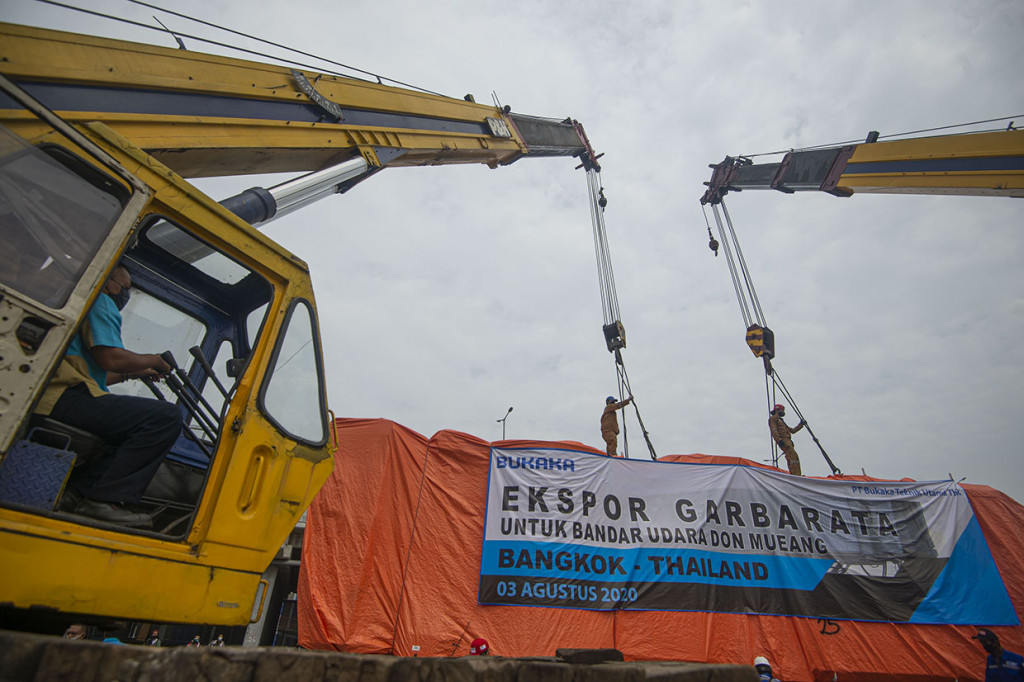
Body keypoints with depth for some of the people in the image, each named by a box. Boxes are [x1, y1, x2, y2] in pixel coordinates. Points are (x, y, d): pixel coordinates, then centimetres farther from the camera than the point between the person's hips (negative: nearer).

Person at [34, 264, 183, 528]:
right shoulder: (100, 302, 0)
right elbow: (110, 358, -15)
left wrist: (130, 373, 35)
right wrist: (152, 360, 2)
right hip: (64, 399, -11)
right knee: (166, 416, -26)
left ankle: (82, 487, 10)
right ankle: (103, 499, -21)